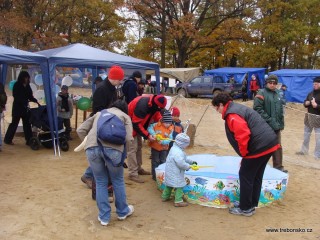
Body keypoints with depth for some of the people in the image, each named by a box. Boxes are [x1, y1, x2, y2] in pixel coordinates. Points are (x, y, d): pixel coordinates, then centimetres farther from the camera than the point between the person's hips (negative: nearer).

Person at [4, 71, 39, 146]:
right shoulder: (17, 85, -8)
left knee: (27, 123, 3)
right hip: (17, 107, -5)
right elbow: (16, 96, -13)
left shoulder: (27, 86, 8)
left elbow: (30, 96, 8)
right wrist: (25, 101, -23)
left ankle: (29, 140, 6)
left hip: (25, 107, 5)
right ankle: (8, 139, 15)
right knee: (14, 123, 2)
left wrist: (35, 101, -8)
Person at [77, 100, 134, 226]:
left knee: (100, 183, 18)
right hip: (112, 148, -2)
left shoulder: (99, 113, 34)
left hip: (92, 148, 2)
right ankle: (123, 211, 37)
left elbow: (80, 130, 25)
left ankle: (104, 217, 27)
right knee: (118, 181, 20)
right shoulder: (125, 116, 25)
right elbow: (128, 138, 8)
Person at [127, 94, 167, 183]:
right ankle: (133, 174, -6)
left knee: (139, 147, 16)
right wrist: (147, 136, -30)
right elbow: (136, 124, -32)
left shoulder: (154, 105, -8)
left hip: (137, 125, 10)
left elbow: (157, 116, 4)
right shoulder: (142, 105, -36)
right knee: (132, 149, -10)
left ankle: (138, 168, 28)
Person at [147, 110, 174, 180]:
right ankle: (154, 175, 19)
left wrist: (163, 142, -29)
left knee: (163, 162, 14)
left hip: (164, 148, 2)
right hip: (155, 147, -2)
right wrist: (153, 134, -27)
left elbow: (169, 139, -13)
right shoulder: (156, 125, -12)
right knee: (155, 161, 8)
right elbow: (149, 128, -14)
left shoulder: (171, 128, -8)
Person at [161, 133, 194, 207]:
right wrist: (188, 167, -13)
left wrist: (191, 162, 17)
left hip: (170, 172, 11)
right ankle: (178, 201, 3)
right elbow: (181, 163, -30)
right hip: (175, 175, -11)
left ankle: (165, 197, 35)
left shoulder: (175, 149, 9)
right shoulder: (178, 152, -27)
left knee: (169, 185, 22)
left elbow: (184, 158, 20)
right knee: (179, 186, -2)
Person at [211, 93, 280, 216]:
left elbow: (243, 135, -24)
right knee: (256, 176, 19)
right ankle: (251, 205, 30)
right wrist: (245, 155, 22)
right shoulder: (238, 108, 21)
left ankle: (245, 208, 15)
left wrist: (243, 153, -10)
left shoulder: (232, 115, -11)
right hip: (269, 144, 10)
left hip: (259, 147, -10)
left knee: (245, 176, 4)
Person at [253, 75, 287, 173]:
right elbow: (257, 109, -18)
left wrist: (281, 122, 14)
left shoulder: (277, 93, 12)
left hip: (276, 126, 7)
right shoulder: (262, 93, -10)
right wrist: (269, 120, -19)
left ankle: (278, 166, 24)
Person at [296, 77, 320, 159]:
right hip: (309, 116, 7)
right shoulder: (311, 93, 8)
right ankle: (304, 150, 35)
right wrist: (306, 103, -7)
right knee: (306, 135, 19)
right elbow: (305, 103, 14)